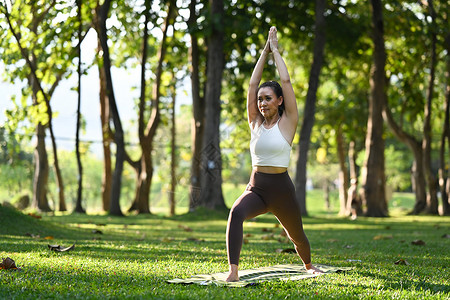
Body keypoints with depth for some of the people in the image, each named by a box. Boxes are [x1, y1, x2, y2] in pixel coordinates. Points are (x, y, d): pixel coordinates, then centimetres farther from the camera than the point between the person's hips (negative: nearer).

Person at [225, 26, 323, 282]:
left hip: (282, 188, -2)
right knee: (236, 213, -32)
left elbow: (286, 82, -8)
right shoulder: (256, 123, 6)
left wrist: (275, 50, 1)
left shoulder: (287, 122, -4)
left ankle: (309, 265, 53)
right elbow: (252, 84, 3)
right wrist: (264, 51, 5)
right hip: (256, 187, 2)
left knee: (296, 235, 19)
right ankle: (233, 270, -37)